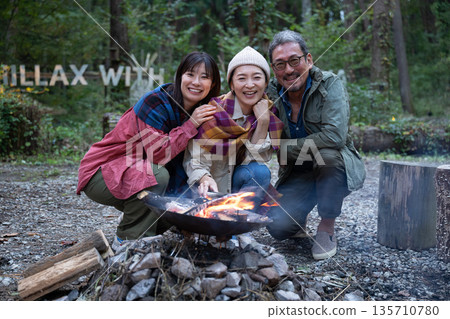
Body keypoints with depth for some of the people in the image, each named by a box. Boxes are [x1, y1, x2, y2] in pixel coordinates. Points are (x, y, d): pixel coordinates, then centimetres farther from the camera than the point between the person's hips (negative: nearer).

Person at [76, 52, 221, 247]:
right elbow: (157, 154, -30)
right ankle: (126, 241, -14)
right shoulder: (155, 102, -22)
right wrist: (190, 125, -28)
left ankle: (142, 234, 17)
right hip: (101, 173, -7)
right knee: (156, 175, -32)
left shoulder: (201, 111, 0)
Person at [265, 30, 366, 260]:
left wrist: (285, 149, -23)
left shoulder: (330, 85, -16)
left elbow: (335, 136, -30)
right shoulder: (271, 94, -5)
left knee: (327, 154, -37)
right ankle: (298, 222, 20)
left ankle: (327, 228, -12)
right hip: (297, 174, 3)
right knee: (278, 227, -22)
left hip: (337, 169, -2)